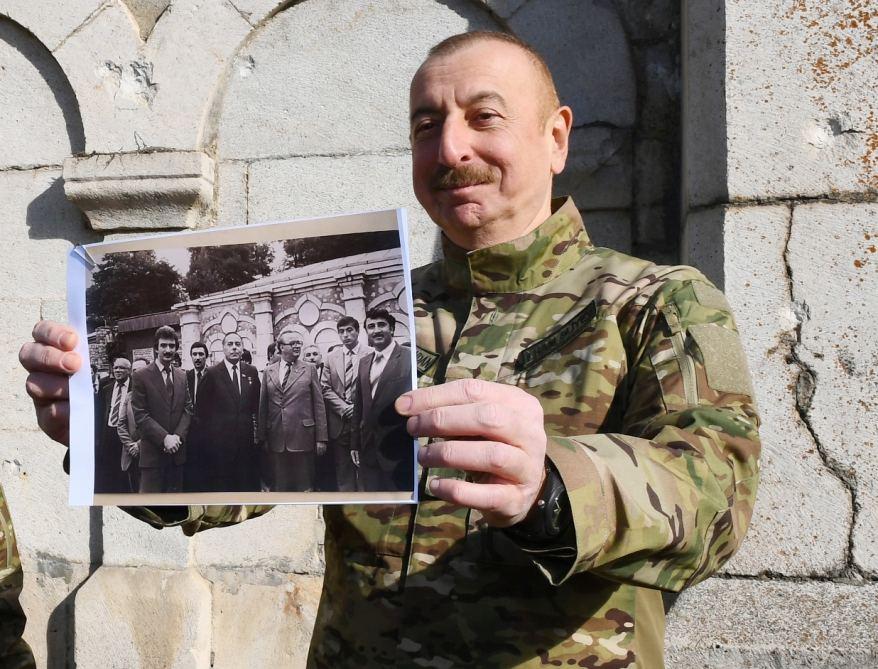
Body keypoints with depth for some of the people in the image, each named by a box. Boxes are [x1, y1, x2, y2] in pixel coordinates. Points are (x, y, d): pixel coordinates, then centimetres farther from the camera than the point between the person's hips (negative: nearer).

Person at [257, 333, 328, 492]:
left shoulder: (309, 369, 4)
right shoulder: (268, 372, 9)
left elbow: (318, 405, 1)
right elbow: (263, 406, 10)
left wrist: (321, 438, -3)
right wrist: (262, 437, 6)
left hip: (302, 437, -2)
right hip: (276, 440, 2)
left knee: (303, 485, 3)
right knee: (278, 486, 7)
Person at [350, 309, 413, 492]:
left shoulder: (409, 358, -7)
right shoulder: (364, 362, 13)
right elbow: (359, 405, 15)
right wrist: (355, 443, 13)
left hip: (399, 451, -6)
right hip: (369, 451, 6)